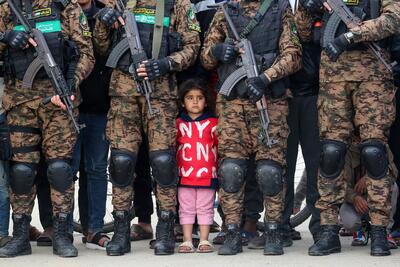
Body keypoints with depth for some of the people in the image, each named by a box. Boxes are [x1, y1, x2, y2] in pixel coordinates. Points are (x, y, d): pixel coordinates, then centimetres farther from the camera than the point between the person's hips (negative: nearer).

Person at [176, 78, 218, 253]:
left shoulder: (213, 123, 1)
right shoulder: (178, 123, 6)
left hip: (207, 174, -2)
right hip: (185, 174, 2)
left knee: (205, 209, 5)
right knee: (186, 209, 7)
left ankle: (204, 240, 11)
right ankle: (187, 241, 12)